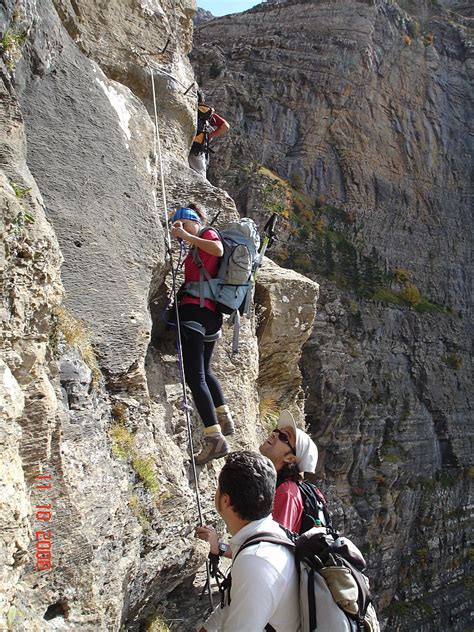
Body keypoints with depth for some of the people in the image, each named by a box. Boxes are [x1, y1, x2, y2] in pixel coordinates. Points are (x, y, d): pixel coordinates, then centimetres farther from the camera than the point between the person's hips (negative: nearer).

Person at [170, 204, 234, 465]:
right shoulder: (199, 247, 27)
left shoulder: (208, 234, 1)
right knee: (204, 370, 27)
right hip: (211, 315, 10)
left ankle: (214, 437, -21)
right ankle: (224, 418, 32)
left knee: (194, 376, -14)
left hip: (194, 310, -10)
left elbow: (218, 250, -21)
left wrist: (187, 236, -16)